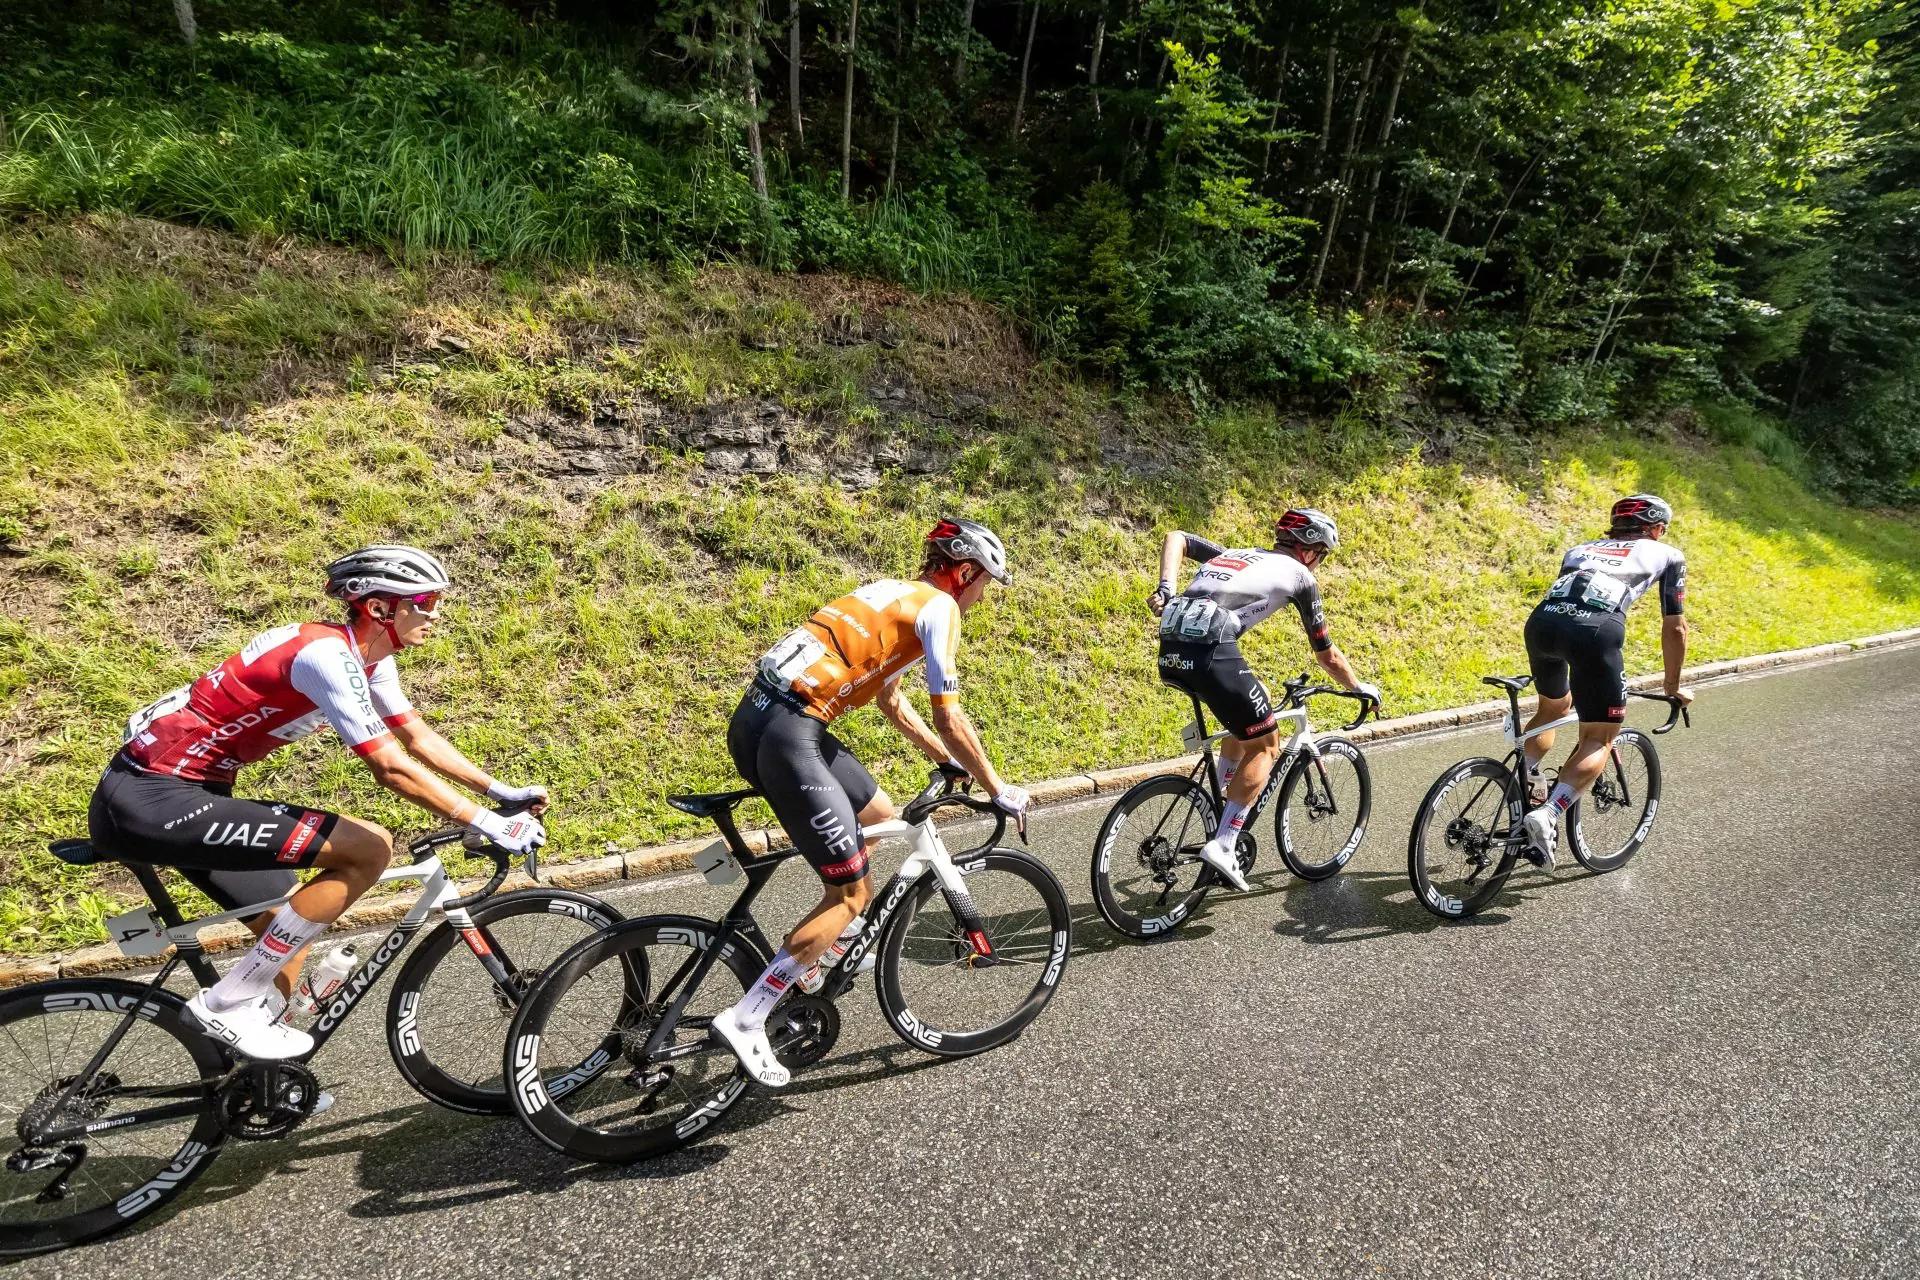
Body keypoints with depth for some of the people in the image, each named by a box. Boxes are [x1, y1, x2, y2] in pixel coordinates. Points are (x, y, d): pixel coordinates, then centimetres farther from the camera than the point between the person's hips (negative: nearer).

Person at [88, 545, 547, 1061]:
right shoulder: (328, 654, -24)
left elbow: (417, 735, 11)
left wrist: (501, 790, 4)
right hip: (151, 800, -10)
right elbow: (392, 767, -27)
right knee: (370, 848, -19)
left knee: (291, 933, 14)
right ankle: (227, 1002, -7)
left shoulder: (368, 657, 5)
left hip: (172, 788, 10)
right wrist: (488, 823, -23)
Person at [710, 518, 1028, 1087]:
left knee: (879, 816, 26)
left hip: (757, 720, 10)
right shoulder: (939, 606, -3)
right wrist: (998, 790, 6)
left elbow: (891, 703, 32)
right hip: (787, 734, -10)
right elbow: (949, 718, -6)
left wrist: (948, 761, 36)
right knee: (852, 892, 0)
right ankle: (745, 1019, 3)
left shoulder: (896, 595, 24)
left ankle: (842, 936, 37)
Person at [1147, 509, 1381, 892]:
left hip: (1171, 651, 7)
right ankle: (1223, 844, 3)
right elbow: (1328, 657, 24)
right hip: (1211, 650, -7)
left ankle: (1223, 813, 32)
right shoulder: (1300, 576, 17)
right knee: (1265, 745, 12)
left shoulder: (1235, 553, 32)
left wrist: (1165, 588, 8)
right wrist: (1360, 688, 41)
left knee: (1248, 720, 30)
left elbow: (1175, 538, 20)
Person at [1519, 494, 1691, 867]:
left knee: (1552, 707, 32)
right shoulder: (1667, 554, 29)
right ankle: (1547, 815, -15)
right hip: (1596, 629, -4)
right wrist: (1673, 686, 42)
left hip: (1542, 620, 4)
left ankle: (1526, 788, 23)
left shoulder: (1581, 548, 38)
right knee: (1599, 740, 6)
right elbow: (1674, 629, 29)